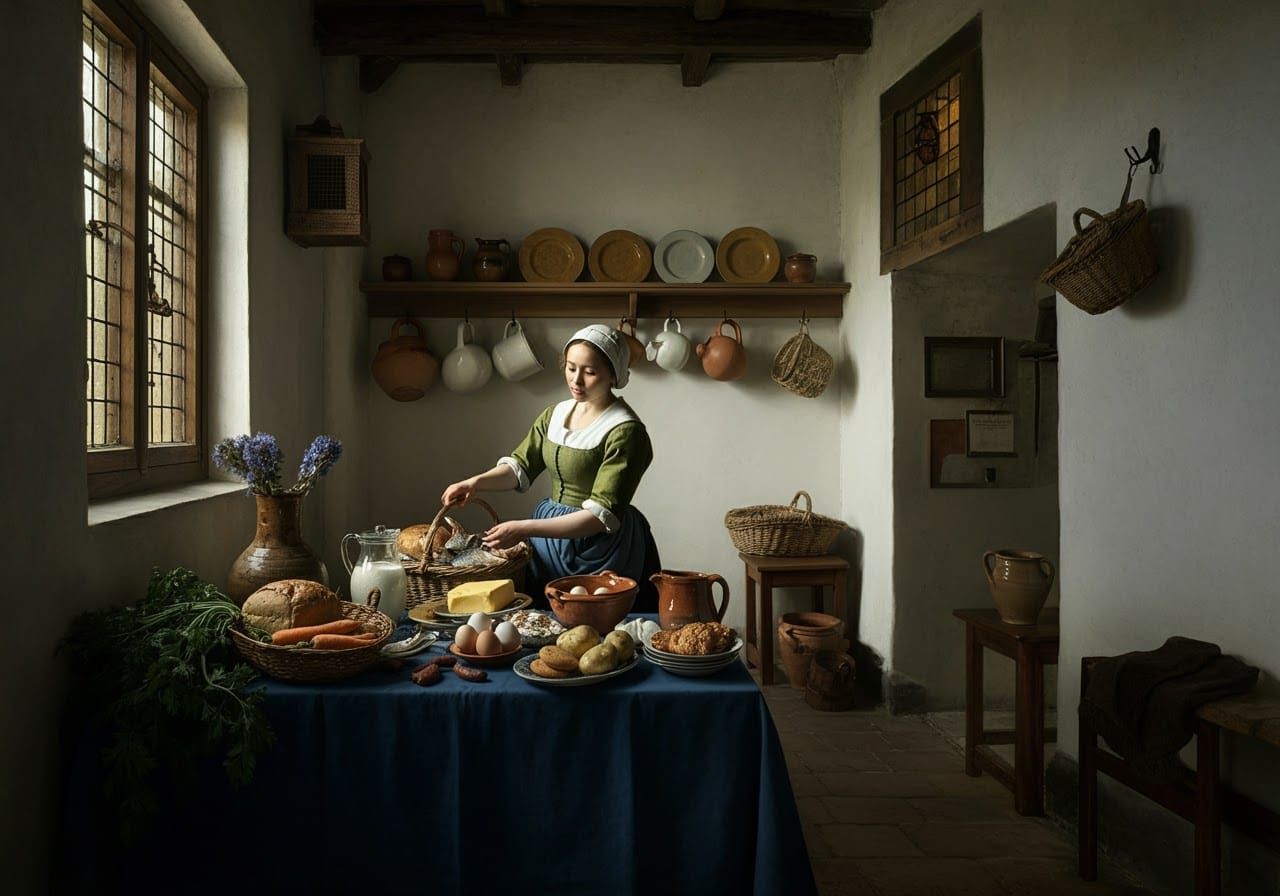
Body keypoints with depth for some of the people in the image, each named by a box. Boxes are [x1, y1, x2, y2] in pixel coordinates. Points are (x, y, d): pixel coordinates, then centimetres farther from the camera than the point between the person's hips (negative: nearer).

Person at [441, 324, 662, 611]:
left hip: (601, 549, -6)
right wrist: (476, 482, -11)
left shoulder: (625, 431, -18)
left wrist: (524, 529, -27)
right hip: (551, 537, 6)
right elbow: (520, 464, 10)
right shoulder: (555, 414, 5)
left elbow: (602, 515, -23)